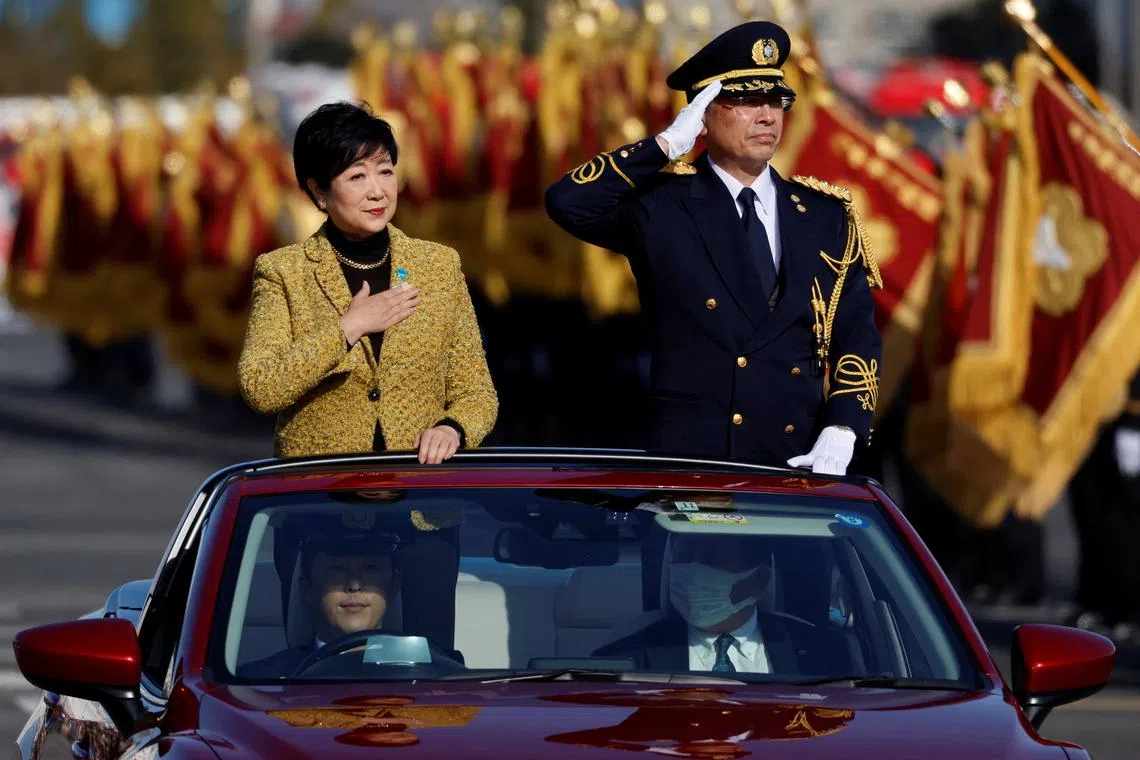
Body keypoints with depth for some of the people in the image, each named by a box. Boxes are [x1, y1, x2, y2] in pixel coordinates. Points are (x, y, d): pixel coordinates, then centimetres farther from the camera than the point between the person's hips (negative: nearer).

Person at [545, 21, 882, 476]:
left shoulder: (826, 216, 10)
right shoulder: (662, 205, 1)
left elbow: (857, 336, 8)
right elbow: (567, 202, -15)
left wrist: (841, 432, -7)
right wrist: (667, 144, -12)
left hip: (796, 466, 3)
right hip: (690, 460, -3)